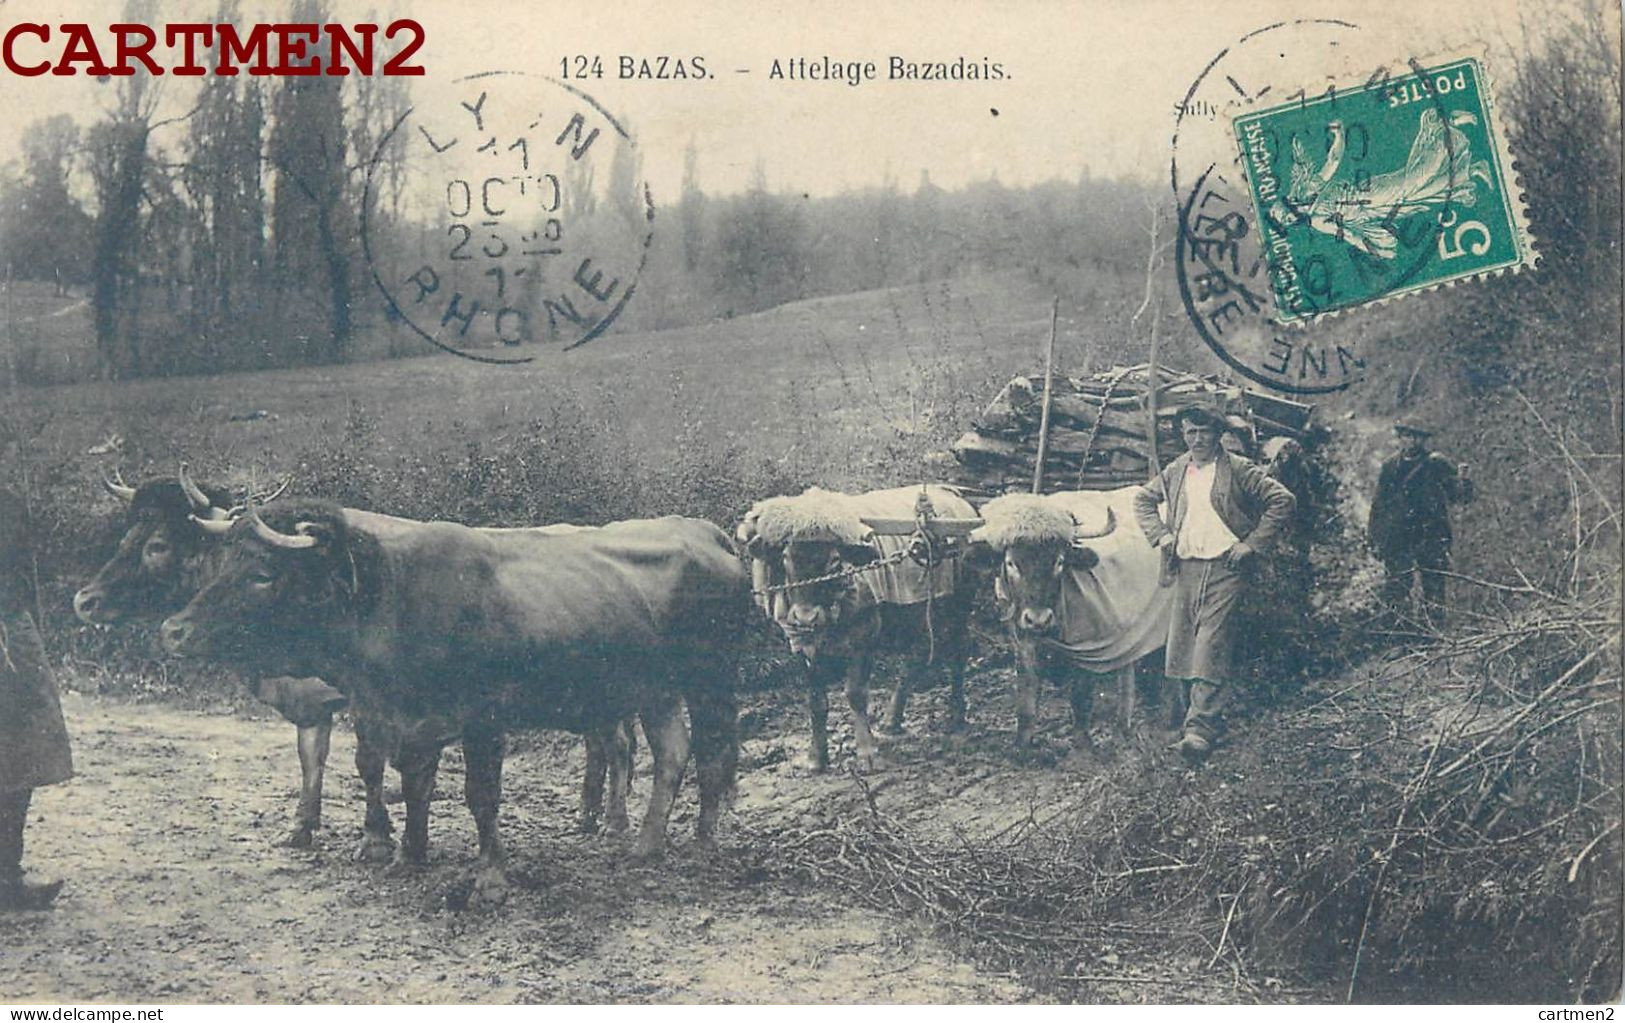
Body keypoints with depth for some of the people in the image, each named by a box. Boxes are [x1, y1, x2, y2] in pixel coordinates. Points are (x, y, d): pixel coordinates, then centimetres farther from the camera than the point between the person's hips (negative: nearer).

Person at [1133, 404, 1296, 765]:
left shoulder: (1237, 470, -1)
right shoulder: (1175, 472, 14)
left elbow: (1282, 499, -4)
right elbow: (1143, 499, 27)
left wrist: (1252, 543, -8)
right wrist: (1160, 534, 11)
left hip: (1224, 568, -6)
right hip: (1186, 568, 6)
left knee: (1210, 648, -15)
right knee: (1182, 648, 6)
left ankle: (1201, 730, -22)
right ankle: (1197, 718, 19)